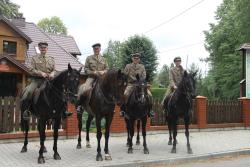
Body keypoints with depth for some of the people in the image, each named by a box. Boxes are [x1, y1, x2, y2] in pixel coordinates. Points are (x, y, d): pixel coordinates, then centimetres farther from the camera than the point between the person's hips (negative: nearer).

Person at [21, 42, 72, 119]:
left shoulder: (51, 59, 15)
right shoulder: (34, 58, 7)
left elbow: (54, 70, 13)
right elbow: (31, 69, -1)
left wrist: (52, 74, -10)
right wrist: (41, 73, -15)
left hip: (48, 79, 2)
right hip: (37, 79, -2)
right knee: (29, 91, -27)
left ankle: (64, 111, -5)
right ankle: (26, 109, -10)